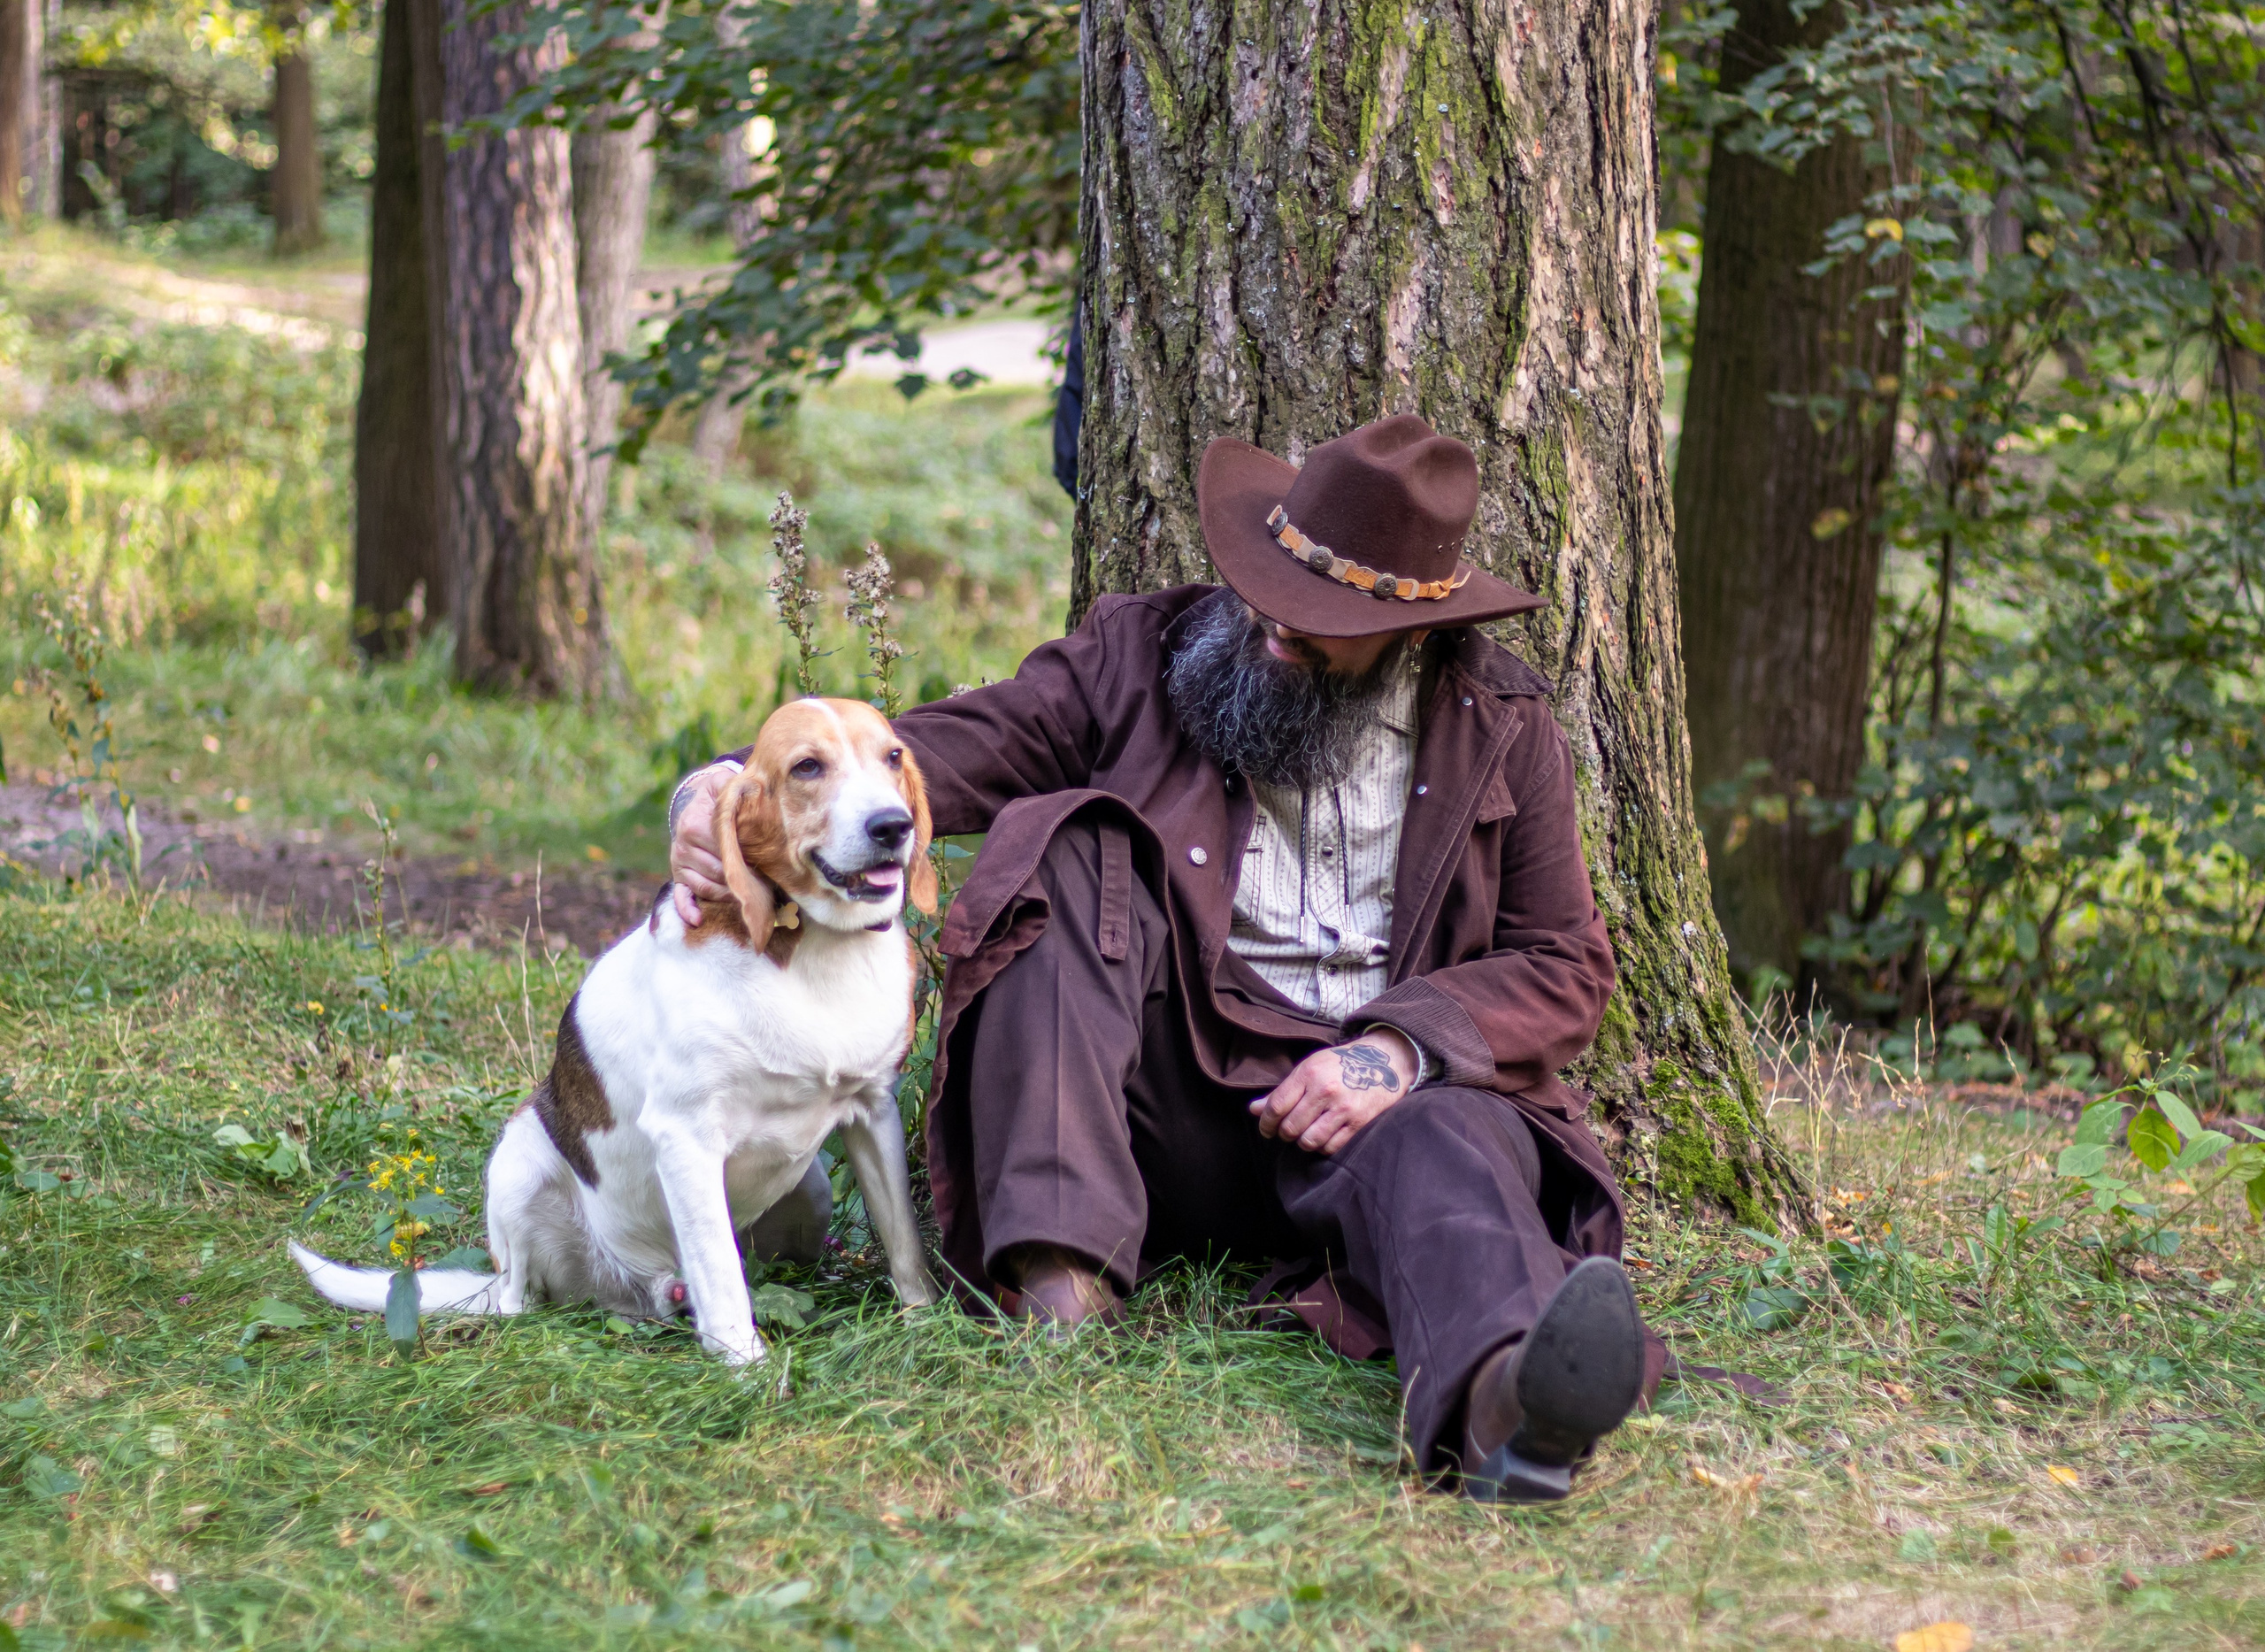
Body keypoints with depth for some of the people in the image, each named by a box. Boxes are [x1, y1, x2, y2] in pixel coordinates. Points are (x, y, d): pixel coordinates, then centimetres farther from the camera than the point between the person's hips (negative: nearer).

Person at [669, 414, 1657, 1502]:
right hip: (1166, 1098, 1)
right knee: (1062, 846, -22)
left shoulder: (1504, 730, 8)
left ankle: (1502, 1397, -73)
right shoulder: (1140, 657, 6)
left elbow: (1566, 967, 6)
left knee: (1451, 1149, -36)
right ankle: (1061, 1283, -34)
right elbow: (939, 752, -4)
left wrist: (1402, 1045, -13)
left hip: (1369, 1096, 0)